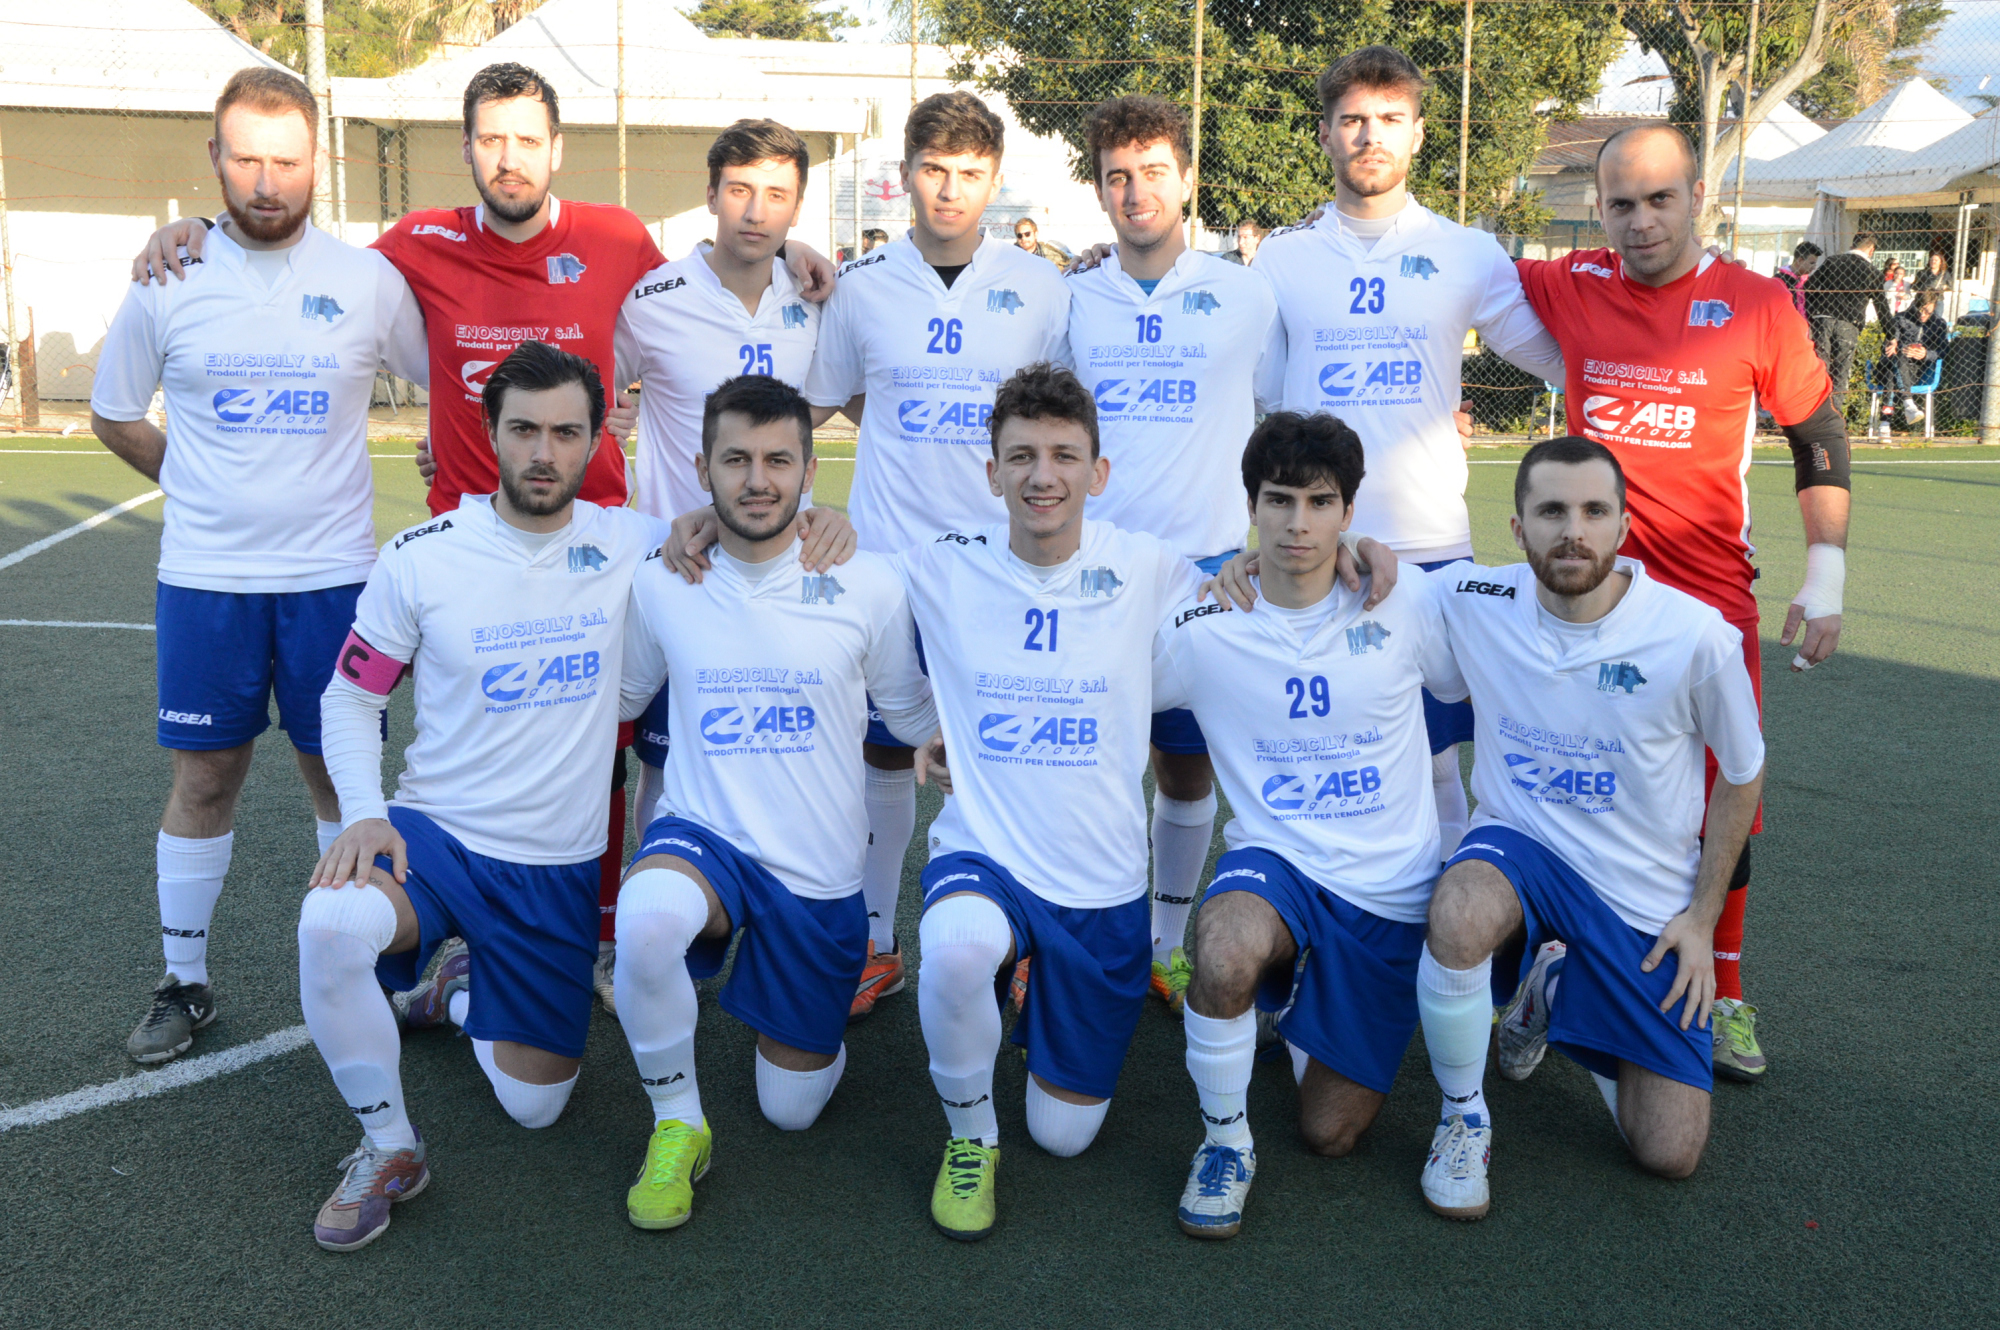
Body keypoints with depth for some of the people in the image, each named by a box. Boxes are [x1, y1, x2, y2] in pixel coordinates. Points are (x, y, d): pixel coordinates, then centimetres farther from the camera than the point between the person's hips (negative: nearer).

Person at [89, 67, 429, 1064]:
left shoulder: (368, 282, -2)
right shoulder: (167, 281, 1)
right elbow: (114, 415, 14)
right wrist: (202, 486, 6)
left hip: (332, 572, 0)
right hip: (204, 578, 1)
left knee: (340, 768, 7)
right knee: (205, 774, 8)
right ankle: (184, 983, 21)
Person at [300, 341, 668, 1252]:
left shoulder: (632, 544, -4)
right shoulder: (421, 557, -7)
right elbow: (350, 695, 2)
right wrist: (363, 814, -14)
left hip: (559, 867, 2)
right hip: (434, 835, -1)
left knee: (534, 1104, 6)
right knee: (331, 924, -36)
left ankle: (464, 991, 41)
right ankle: (389, 1148, -10)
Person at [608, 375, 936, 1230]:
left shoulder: (868, 585, -7)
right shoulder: (662, 584, -4)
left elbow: (918, 717, 5)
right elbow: (619, 696, 13)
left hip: (820, 872, 1)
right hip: (702, 837, 0)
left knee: (791, 1109, 9)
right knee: (648, 914, -38)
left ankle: (811, 1029, 47)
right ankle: (677, 1126, -10)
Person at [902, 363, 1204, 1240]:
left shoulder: (1150, 570, -5)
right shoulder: (942, 571, -6)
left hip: (1104, 881, 2)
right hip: (982, 854, -1)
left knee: (1065, 1133, 9)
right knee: (958, 946, -40)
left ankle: (1048, 1005, 43)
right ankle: (970, 1136, -8)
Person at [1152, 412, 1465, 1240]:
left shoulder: (1406, 604, -6)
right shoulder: (1204, 627, -8)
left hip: (1394, 894, 1)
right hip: (1277, 862, -1)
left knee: (1329, 1132, 4)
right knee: (1226, 951, -39)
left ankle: (1313, 1022, 39)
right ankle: (1225, 1140, -10)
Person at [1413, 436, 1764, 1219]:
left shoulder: (1695, 637, -17)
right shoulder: (1474, 605, -13)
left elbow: (1742, 774, 0)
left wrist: (1703, 914, -2)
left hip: (1648, 894, 1)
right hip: (1520, 844, 0)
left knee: (1670, 1154, 1)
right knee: (1459, 917, -40)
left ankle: (1557, 992, 30)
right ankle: (1463, 1119, -10)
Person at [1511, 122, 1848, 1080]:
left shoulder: (1757, 307, -2)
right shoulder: (1569, 288, 2)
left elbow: (1820, 441, 5)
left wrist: (1825, 578, 0)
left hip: (1712, 595, -1)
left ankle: (1723, 997, 22)